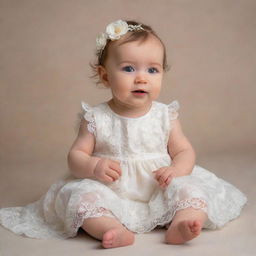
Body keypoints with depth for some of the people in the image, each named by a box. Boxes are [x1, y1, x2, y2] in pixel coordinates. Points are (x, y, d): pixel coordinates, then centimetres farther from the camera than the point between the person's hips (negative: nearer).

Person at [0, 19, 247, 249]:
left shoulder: (165, 115, 1)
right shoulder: (96, 117, -3)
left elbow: (184, 151, 6)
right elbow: (76, 155, -1)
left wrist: (176, 170, -17)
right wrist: (93, 167, -24)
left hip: (159, 193, 2)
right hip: (111, 193, -1)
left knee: (190, 189, -21)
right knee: (81, 195, -26)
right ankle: (117, 232, -40)